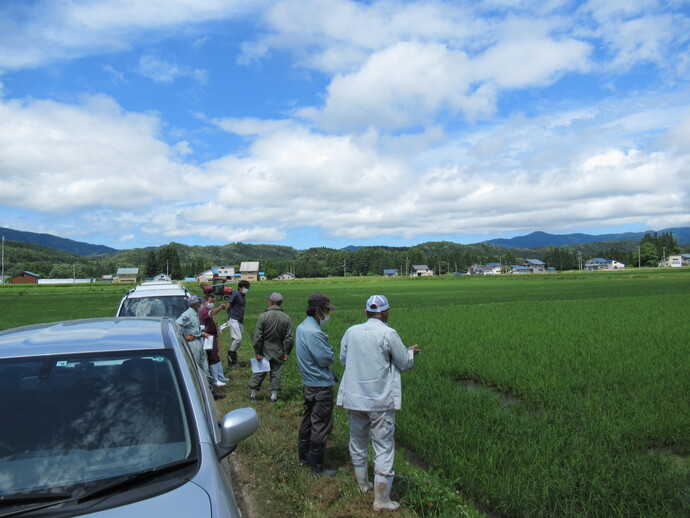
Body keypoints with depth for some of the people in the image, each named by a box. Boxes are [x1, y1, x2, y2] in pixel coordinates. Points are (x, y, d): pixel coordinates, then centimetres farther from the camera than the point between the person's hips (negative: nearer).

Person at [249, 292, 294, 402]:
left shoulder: (263, 316, -13)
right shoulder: (286, 318, -5)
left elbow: (257, 336, -12)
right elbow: (289, 338, -5)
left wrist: (257, 352, -5)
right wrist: (286, 353, 3)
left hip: (265, 350, -1)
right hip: (278, 351, 1)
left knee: (259, 371, 12)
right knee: (276, 372, 12)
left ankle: (253, 393, 23)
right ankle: (274, 394, 15)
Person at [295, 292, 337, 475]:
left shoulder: (301, 327, 6)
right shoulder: (314, 333, -26)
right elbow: (326, 359, -22)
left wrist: (326, 350, 0)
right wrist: (331, 351, -3)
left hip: (308, 383, 10)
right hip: (321, 386, -10)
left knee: (308, 420, 22)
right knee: (321, 426, 3)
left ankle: (303, 456, 37)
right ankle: (317, 467, 15)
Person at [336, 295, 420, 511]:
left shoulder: (351, 331, -1)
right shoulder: (388, 334, -15)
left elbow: (343, 359, 12)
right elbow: (405, 363, -6)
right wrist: (411, 352, 14)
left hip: (354, 396, 5)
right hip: (380, 400, -5)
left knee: (358, 441, 21)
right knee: (384, 446, 6)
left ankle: (362, 483, 38)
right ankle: (381, 499, 12)